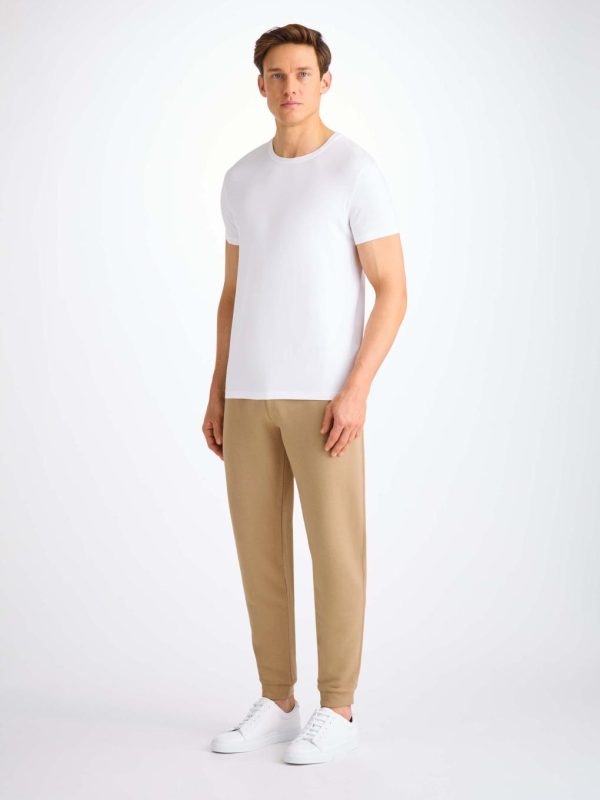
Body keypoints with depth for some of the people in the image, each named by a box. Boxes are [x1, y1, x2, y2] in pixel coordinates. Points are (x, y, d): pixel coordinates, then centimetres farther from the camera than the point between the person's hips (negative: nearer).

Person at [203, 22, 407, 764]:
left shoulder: (359, 173, -6)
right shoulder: (241, 179, 13)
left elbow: (393, 292, -9)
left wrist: (356, 391, -18)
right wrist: (218, 394, 12)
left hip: (325, 394, -6)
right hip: (252, 394, 6)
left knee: (334, 548, -3)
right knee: (259, 547, 7)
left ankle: (335, 711, 10)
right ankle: (276, 703, 19)